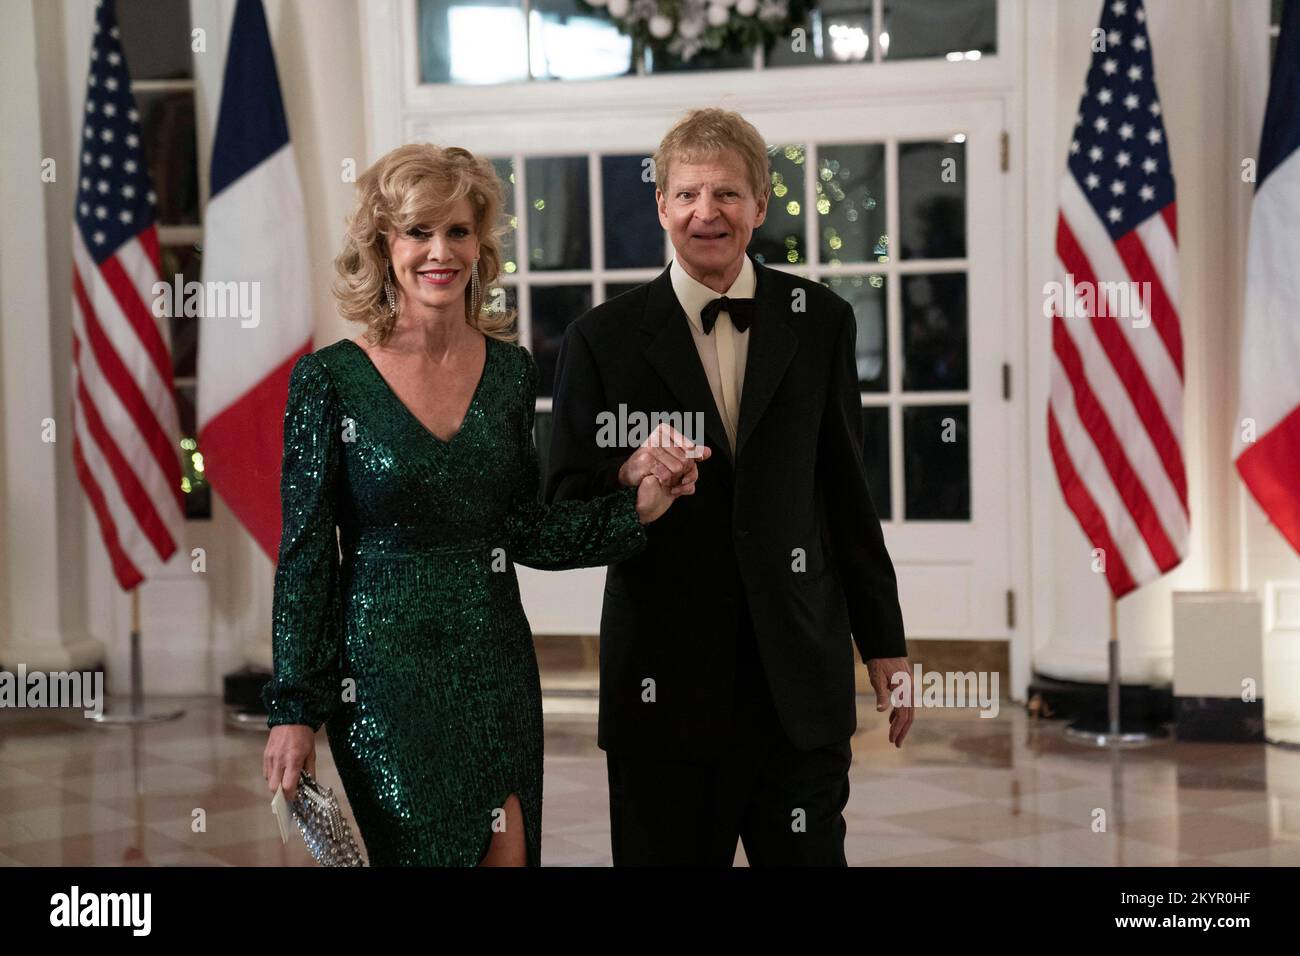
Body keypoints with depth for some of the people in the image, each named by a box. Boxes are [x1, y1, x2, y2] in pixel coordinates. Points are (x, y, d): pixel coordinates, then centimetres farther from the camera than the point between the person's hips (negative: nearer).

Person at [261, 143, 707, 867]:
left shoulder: (512, 371, 5)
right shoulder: (331, 379, -6)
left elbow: (526, 533, 10)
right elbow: (305, 554, -5)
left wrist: (641, 503, -3)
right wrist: (293, 710, -6)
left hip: (496, 667, 4)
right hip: (385, 677, -3)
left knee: (508, 851, 3)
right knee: (420, 850, -1)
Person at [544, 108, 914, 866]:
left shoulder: (820, 322, 7)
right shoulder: (605, 339, 1)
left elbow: (848, 492, 11)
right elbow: (564, 511, 1)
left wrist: (885, 643, 11)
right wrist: (628, 483, -21)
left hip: (801, 675, 1)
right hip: (666, 681, -1)